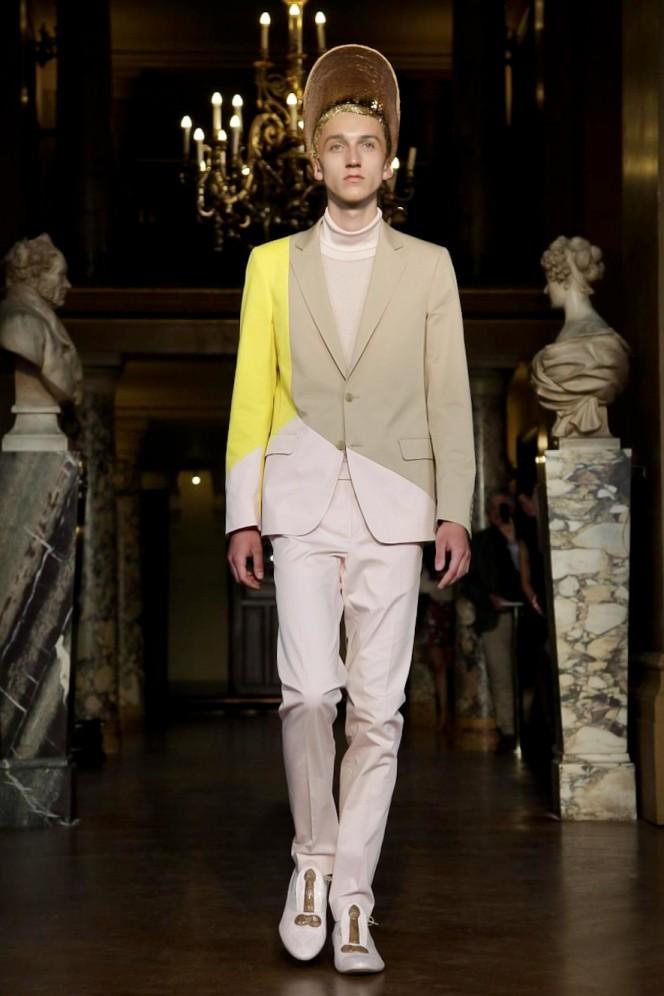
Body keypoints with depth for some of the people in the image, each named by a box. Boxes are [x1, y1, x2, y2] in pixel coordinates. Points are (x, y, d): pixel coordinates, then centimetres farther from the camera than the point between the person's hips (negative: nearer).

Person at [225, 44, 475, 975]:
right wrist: (244, 515, 2)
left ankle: (351, 899, 9)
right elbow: (251, 396, 9)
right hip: (303, 506, 0)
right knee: (310, 690, -15)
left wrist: (455, 511, -2)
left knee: (378, 708, -1)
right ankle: (313, 859, 8)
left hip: (394, 511, 0)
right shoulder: (274, 263, 12)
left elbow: (449, 397, 7)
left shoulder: (428, 266, 11)